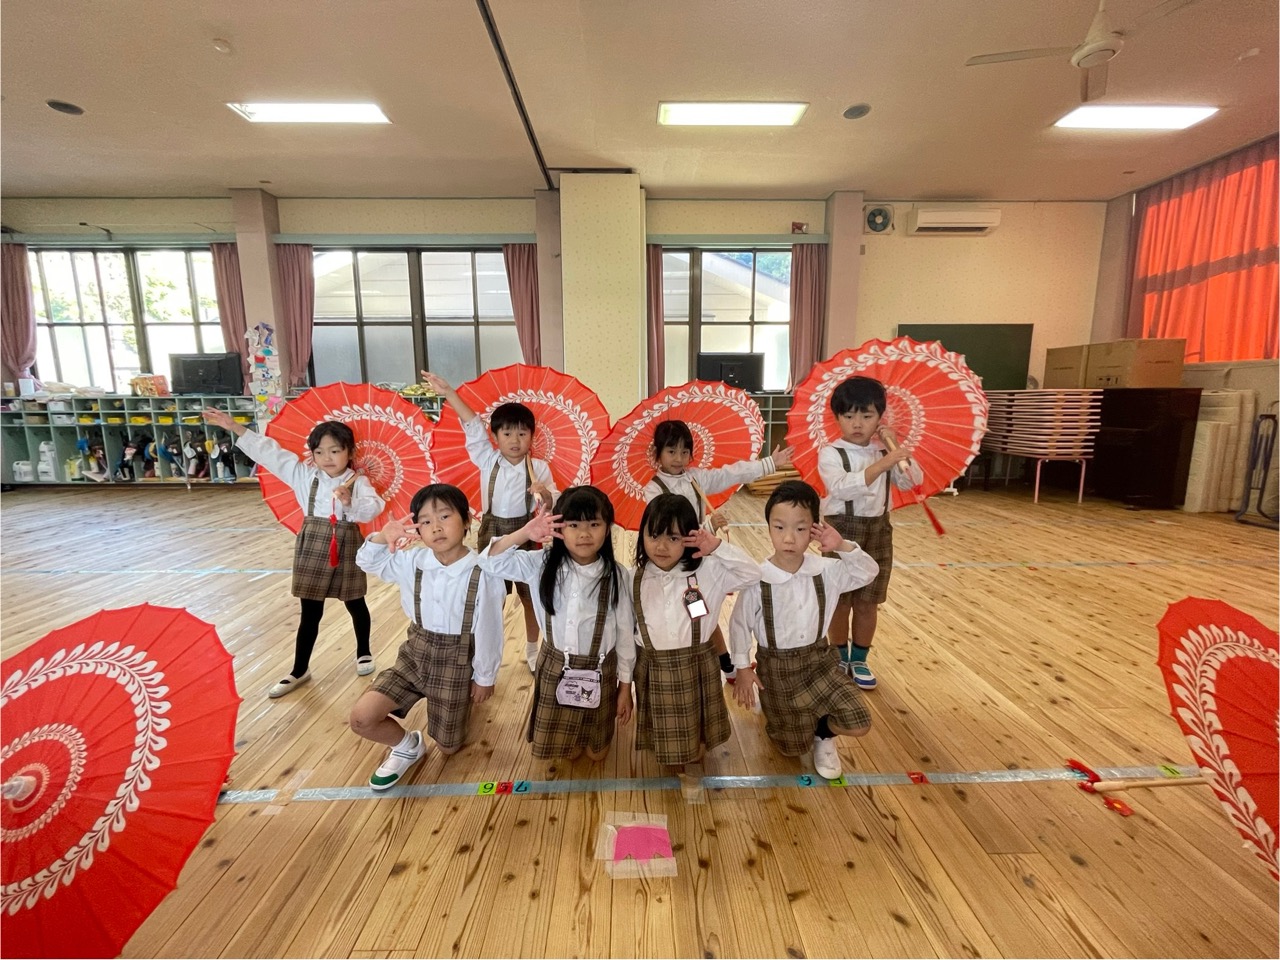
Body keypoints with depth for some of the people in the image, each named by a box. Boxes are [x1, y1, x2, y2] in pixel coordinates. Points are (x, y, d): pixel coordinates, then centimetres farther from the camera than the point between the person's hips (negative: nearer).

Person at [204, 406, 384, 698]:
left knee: (356, 605, 15)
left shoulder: (358, 482, -9)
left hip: (348, 549, -2)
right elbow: (270, 452, -2)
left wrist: (350, 503, -46)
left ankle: (364, 652, 38)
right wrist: (233, 426, -5)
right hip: (313, 548, 2)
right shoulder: (303, 474, 1)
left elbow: (373, 508, -25)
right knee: (310, 612, 11)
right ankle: (299, 670, 26)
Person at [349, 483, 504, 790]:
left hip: (455, 664, -3)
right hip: (415, 655, 4)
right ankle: (407, 746, 20)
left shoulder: (482, 573, -24)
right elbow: (367, 562, 3)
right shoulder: (412, 563, -11)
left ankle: (465, 702, 45)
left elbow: (489, 629, -15)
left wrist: (485, 677, -4)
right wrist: (383, 537, -20)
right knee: (361, 718, -11)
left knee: (448, 748, 14)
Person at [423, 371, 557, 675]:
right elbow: (473, 426, -13)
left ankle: (532, 649, 31)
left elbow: (554, 505, -13)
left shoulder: (539, 467, -8)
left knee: (530, 595, 12)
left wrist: (545, 494, -35)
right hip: (492, 533, 1)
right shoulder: (487, 460, -5)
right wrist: (448, 392, -19)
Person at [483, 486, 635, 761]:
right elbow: (492, 562, -15)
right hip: (555, 668, 1)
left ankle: (595, 744, 56)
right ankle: (571, 744, 56)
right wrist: (525, 534, -31)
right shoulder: (544, 565, -14)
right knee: (566, 750, 22)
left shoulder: (617, 575, -18)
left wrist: (625, 685, -2)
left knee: (596, 752, 22)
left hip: (600, 671, -1)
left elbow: (625, 632, -9)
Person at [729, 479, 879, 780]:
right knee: (793, 748, 10)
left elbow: (869, 572, -5)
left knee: (859, 724, -9)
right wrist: (743, 667, -7)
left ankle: (824, 732, 24)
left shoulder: (826, 571, -14)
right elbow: (740, 623, -11)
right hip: (777, 668, -2)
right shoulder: (757, 579, -23)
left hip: (820, 659, 3)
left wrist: (843, 547, -22)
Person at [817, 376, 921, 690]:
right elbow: (842, 488, -29)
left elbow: (912, 481, -3)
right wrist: (882, 464, -36)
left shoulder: (885, 451, 6)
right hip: (842, 530, -4)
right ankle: (840, 659, 25)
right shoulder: (830, 453, -11)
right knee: (840, 601, 6)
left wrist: (899, 451, -11)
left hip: (878, 530, 4)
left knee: (868, 602, 11)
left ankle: (859, 660, 28)